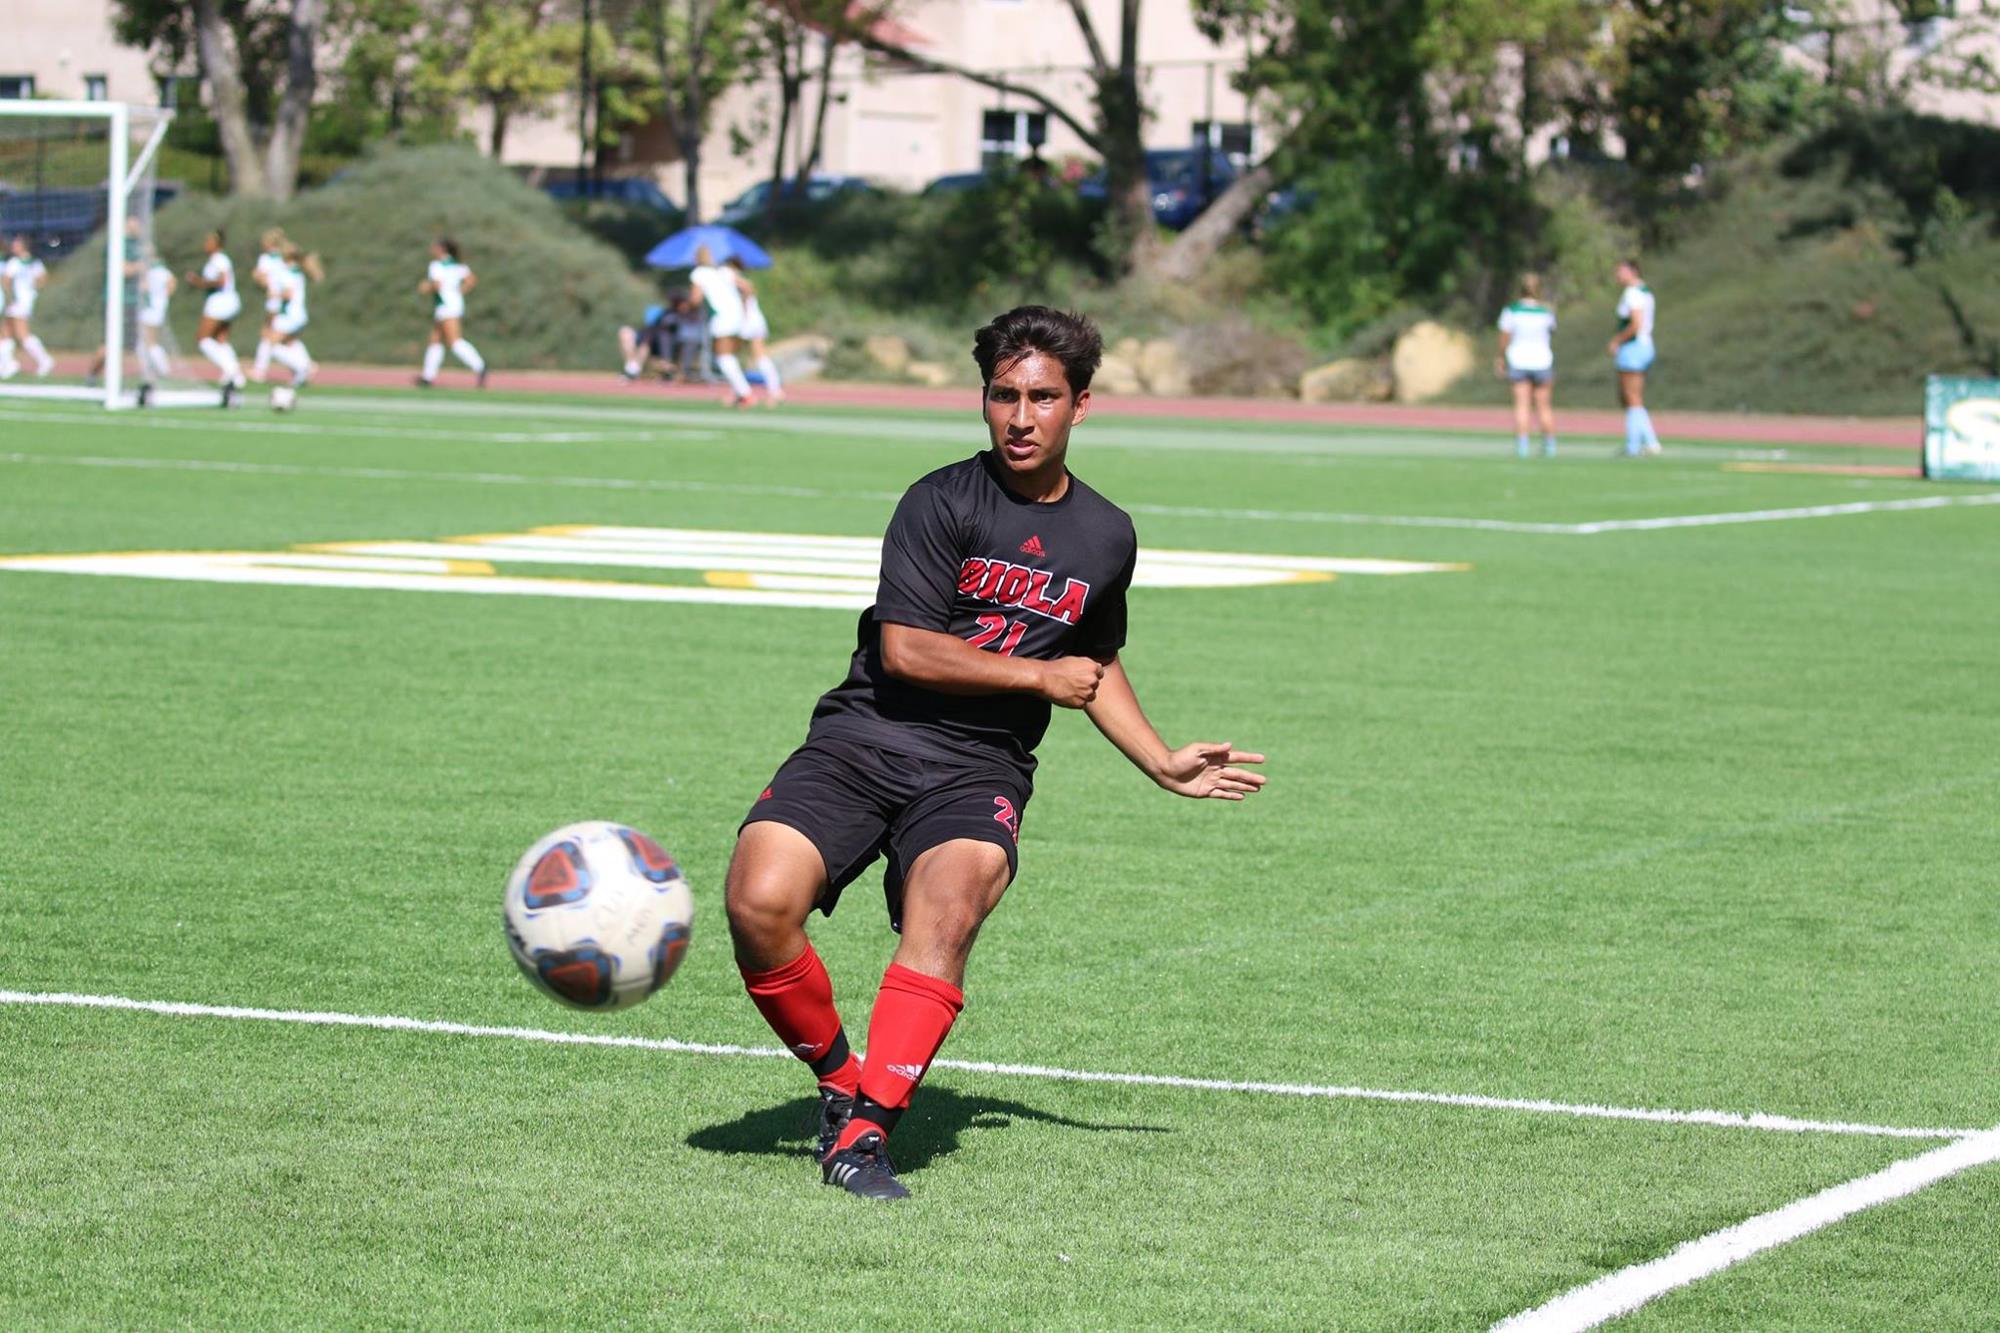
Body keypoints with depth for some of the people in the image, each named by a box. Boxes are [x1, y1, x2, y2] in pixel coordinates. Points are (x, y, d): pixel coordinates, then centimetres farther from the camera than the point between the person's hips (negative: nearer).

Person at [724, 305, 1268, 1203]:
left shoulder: (1107, 540, 13)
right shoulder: (943, 502, -4)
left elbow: (1096, 662, 32)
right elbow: (905, 650, -11)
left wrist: (1164, 765, 25)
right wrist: (1038, 675, -2)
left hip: (980, 767, 2)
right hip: (864, 738, -2)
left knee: (952, 895, -33)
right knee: (759, 900, -26)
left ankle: (865, 1131, -33)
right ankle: (839, 1083, 0)